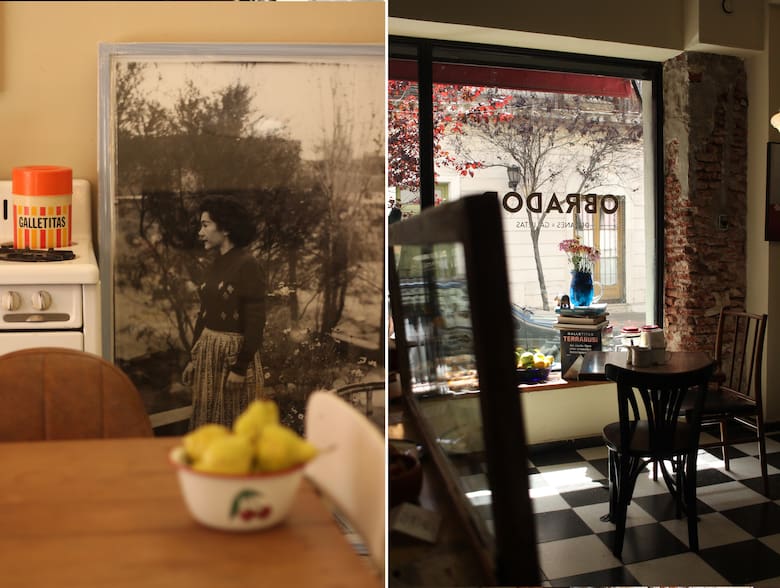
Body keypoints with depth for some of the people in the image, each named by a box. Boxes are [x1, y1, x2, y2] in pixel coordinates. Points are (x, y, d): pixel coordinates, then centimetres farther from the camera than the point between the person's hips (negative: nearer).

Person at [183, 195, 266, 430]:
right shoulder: (216, 264, 9)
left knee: (236, 426, 4)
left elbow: (255, 321, -17)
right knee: (207, 421, 15)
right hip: (208, 351, 8)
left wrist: (240, 367, -18)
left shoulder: (247, 265, -15)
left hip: (234, 351, -8)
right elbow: (203, 314, 14)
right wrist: (192, 357, 14)